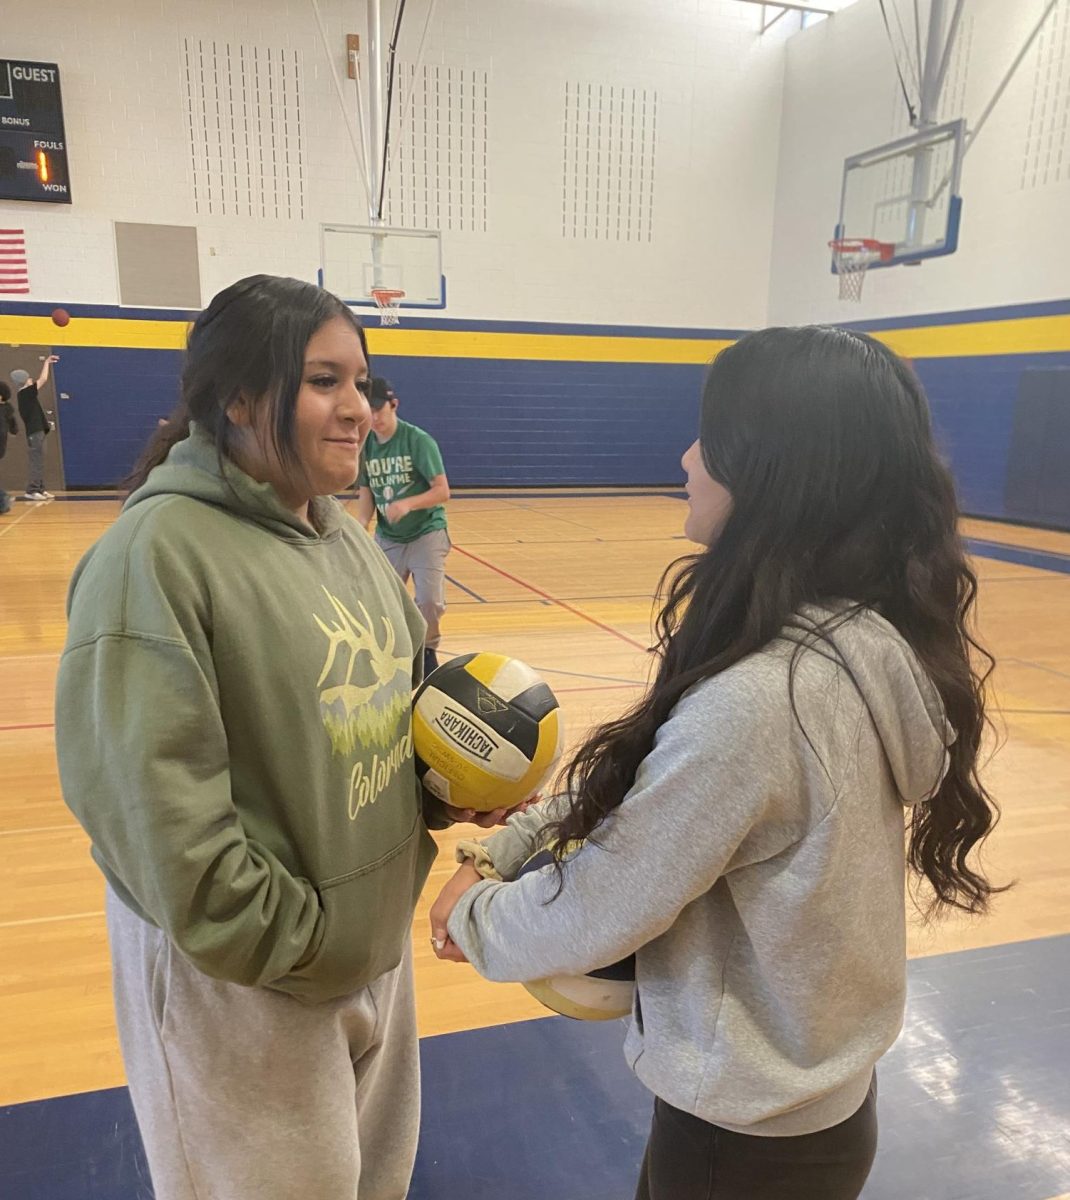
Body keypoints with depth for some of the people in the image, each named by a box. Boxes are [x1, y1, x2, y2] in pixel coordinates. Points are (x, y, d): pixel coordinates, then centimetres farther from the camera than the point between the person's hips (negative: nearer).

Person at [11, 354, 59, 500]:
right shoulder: (25, 393, -12)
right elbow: (43, 380, -12)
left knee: (38, 462, 12)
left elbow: (40, 381, 24)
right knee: (36, 462, -9)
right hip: (35, 433, -10)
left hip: (36, 432, 10)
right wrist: (46, 362, -1)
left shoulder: (25, 394, 12)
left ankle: (39, 489, 15)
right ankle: (32, 491, -10)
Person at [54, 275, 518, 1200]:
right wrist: (290, 942, -19)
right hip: (241, 971, -7)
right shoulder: (157, 551, -22)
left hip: (377, 939, 7)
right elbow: (148, 798, -24)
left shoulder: (344, 534, 4)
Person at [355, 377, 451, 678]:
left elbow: (442, 491, -17)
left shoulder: (419, 440, -15)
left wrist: (407, 504, -33)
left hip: (427, 533, -4)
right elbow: (365, 494, 2)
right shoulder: (365, 446, -2)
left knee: (429, 600, -15)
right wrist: (361, 524, -18)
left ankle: (426, 650, 13)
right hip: (387, 538, 4)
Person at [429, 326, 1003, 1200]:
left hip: (748, 1130, -7)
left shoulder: (752, 703, -35)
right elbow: (640, 782, 1)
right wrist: (506, 846, 0)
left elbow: (597, 913, -22)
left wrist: (473, 916, -4)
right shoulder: (873, 642, -8)